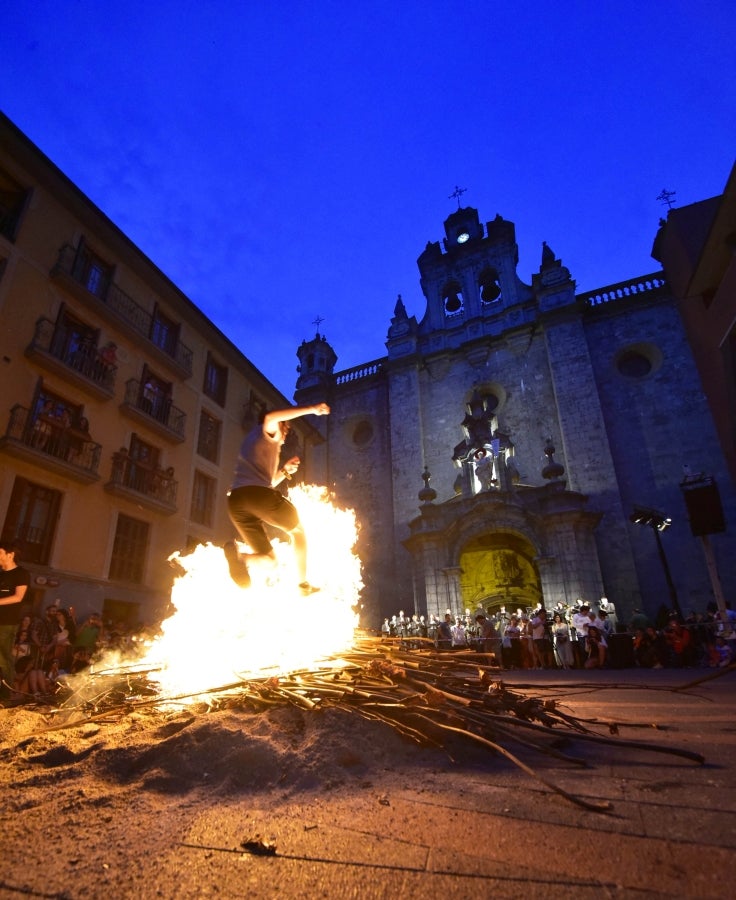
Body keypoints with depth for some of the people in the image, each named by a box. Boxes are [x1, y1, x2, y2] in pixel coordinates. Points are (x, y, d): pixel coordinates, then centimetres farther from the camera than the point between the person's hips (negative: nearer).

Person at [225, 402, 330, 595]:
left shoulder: (262, 444, 37)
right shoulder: (265, 433, 14)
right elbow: (270, 417, -13)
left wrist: (285, 470, 31)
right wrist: (311, 409, -9)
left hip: (236, 500, 7)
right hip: (257, 493, -7)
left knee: (269, 559, 7)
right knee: (298, 530, 19)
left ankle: (238, 556, -26)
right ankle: (304, 584, 12)